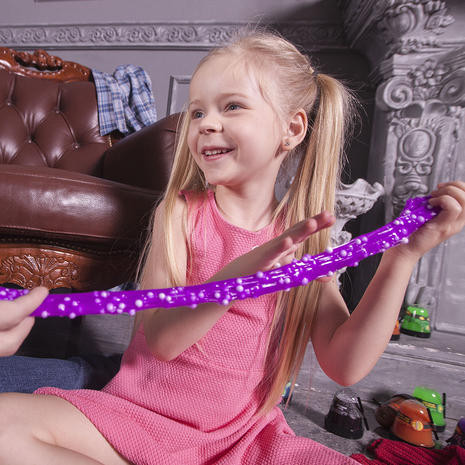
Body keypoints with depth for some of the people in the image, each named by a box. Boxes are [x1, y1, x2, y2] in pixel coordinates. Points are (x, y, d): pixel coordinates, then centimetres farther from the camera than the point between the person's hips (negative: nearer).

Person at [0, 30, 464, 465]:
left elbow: (345, 365, -13)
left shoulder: (303, 236, -6)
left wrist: (403, 254, -20)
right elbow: (159, 340, -19)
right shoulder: (180, 213, -9)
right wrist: (238, 273, -37)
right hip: (143, 414, 1)